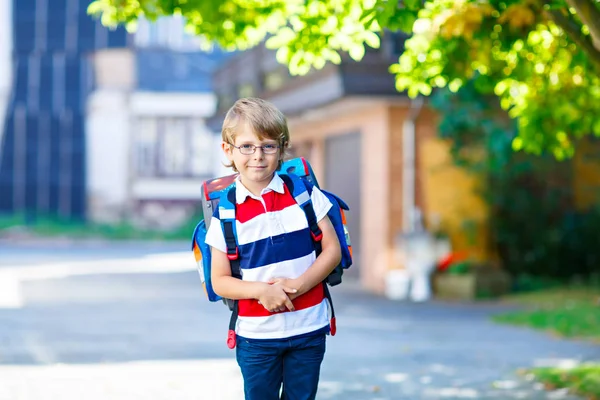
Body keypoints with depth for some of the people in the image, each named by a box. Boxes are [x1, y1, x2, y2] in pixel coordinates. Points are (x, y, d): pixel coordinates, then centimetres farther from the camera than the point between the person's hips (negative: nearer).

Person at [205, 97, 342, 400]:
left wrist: (298, 284, -16)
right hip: (256, 335, 0)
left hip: (308, 329, 1)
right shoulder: (226, 212, -4)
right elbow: (219, 281, -2)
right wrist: (261, 290, -20)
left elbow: (332, 250, -1)